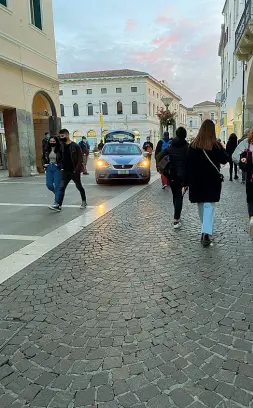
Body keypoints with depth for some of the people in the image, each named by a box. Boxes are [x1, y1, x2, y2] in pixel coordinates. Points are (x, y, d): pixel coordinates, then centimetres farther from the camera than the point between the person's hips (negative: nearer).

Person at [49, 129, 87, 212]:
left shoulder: (75, 146, -10)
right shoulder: (61, 146, 6)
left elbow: (80, 158, -12)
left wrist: (77, 169, -17)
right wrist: (61, 167, 6)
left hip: (74, 171, -5)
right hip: (65, 171, 5)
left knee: (79, 187, 11)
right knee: (62, 188, -5)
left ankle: (84, 202, 29)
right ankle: (58, 205, -8)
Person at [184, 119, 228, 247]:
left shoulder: (193, 145, -3)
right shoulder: (216, 145, -9)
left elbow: (188, 165, -3)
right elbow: (224, 160, -1)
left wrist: (186, 182, 0)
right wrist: (222, 149, 13)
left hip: (197, 180, 3)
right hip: (212, 180, -2)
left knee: (201, 205, 17)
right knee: (209, 205, -2)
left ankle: (206, 229, 33)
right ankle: (206, 232, -17)